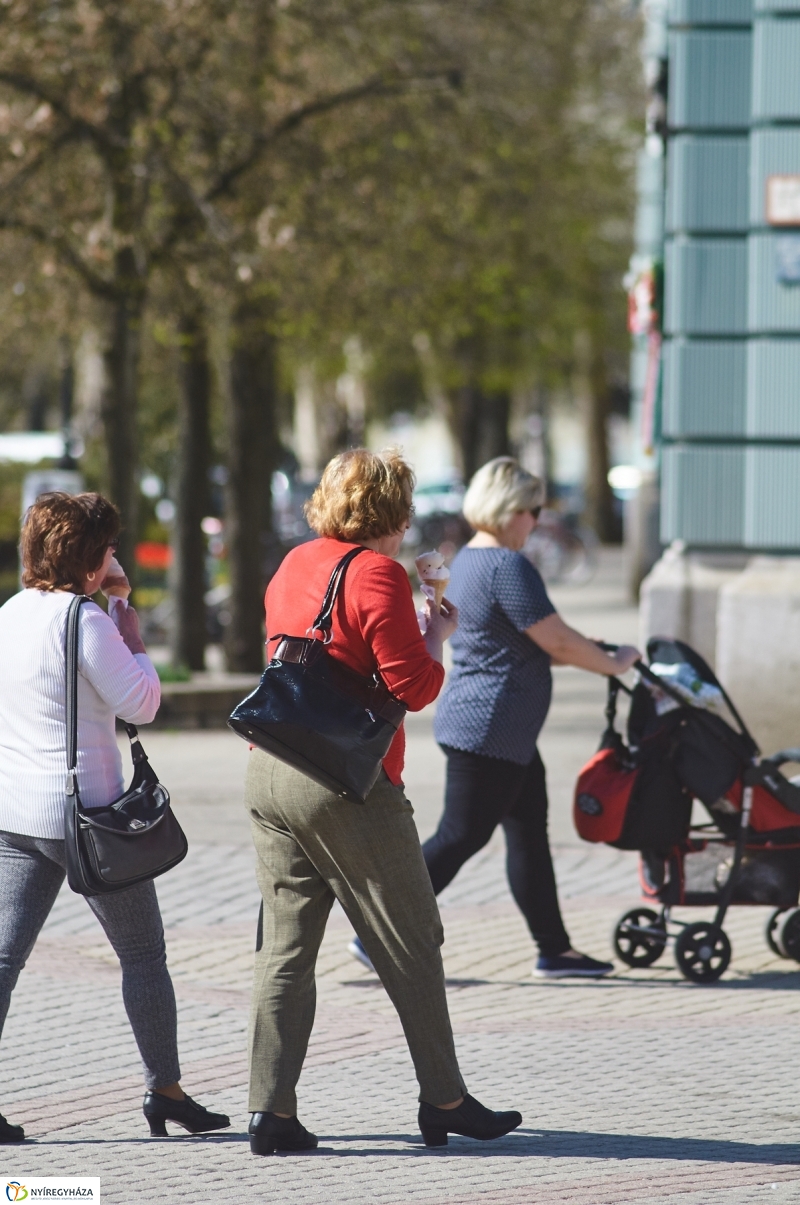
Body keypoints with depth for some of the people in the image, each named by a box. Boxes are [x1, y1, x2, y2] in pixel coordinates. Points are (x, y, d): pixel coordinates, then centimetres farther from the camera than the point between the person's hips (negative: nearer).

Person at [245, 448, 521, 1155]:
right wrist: (439, 633, 3)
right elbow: (415, 687, -15)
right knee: (411, 946, 6)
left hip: (268, 773, 7)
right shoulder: (378, 574, -12)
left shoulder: (295, 566, 12)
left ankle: (270, 1110, 0)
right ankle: (445, 1101, 14)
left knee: (286, 947, 7)